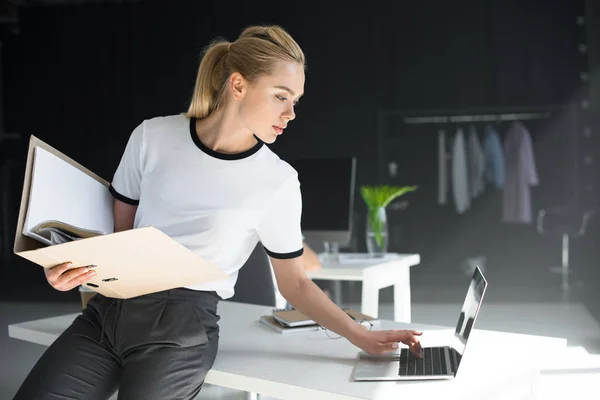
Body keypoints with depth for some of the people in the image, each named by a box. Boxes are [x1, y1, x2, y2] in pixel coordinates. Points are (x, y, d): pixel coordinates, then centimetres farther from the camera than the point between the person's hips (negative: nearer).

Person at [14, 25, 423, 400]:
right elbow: (117, 232, 10)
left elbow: (295, 282, 5)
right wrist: (73, 264, -9)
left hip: (184, 325, -1)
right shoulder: (153, 137, 0)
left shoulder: (279, 181, -4)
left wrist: (361, 336, -2)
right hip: (109, 307, 2)